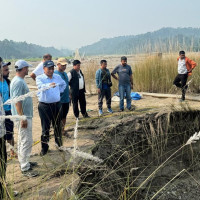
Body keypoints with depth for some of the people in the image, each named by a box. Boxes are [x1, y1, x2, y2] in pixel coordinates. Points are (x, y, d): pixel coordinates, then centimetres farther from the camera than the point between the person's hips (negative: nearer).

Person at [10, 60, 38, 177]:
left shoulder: (20, 81, 13)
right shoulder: (18, 82, -19)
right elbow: (17, 101, -23)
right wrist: (22, 118, -24)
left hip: (26, 116, 11)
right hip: (23, 117, -11)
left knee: (23, 140, 19)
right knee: (26, 142, -6)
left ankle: (24, 162, 31)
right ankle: (25, 169, 1)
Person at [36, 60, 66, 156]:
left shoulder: (57, 77, 6)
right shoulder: (40, 78, -8)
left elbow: (63, 84, 27)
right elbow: (41, 86, -31)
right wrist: (49, 85, -51)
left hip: (57, 105, 4)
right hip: (44, 106, -4)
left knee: (58, 126, 15)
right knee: (45, 128, 1)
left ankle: (59, 143, 31)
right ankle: (44, 147, 13)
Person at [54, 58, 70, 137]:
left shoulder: (65, 73, 11)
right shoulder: (55, 74, -13)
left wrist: (68, 96, 19)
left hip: (66, 99, 7)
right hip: (59, 100, -7)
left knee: (64, 116, 17)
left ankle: (62, 130, 30)